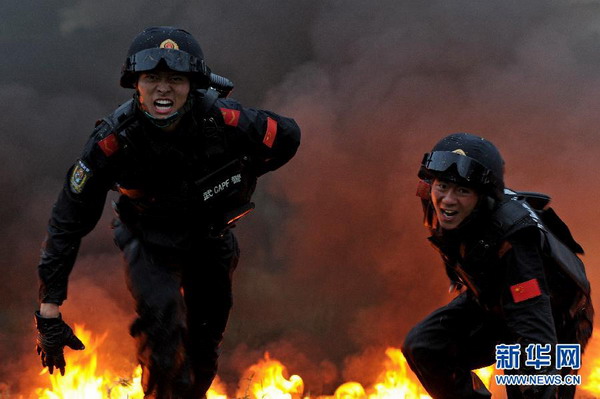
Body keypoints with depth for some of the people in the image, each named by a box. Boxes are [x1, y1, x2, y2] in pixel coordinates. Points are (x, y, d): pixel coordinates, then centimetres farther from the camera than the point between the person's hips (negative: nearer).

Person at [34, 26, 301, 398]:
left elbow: (288, 136, -8)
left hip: (211, 239, 2)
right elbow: (68, 223, -23)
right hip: (151, 240, -2)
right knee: (162, 317, -29)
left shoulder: (224, 120, -31)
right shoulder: (112, 140, -31)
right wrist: (49, 312, -24)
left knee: (204, 350, 12)